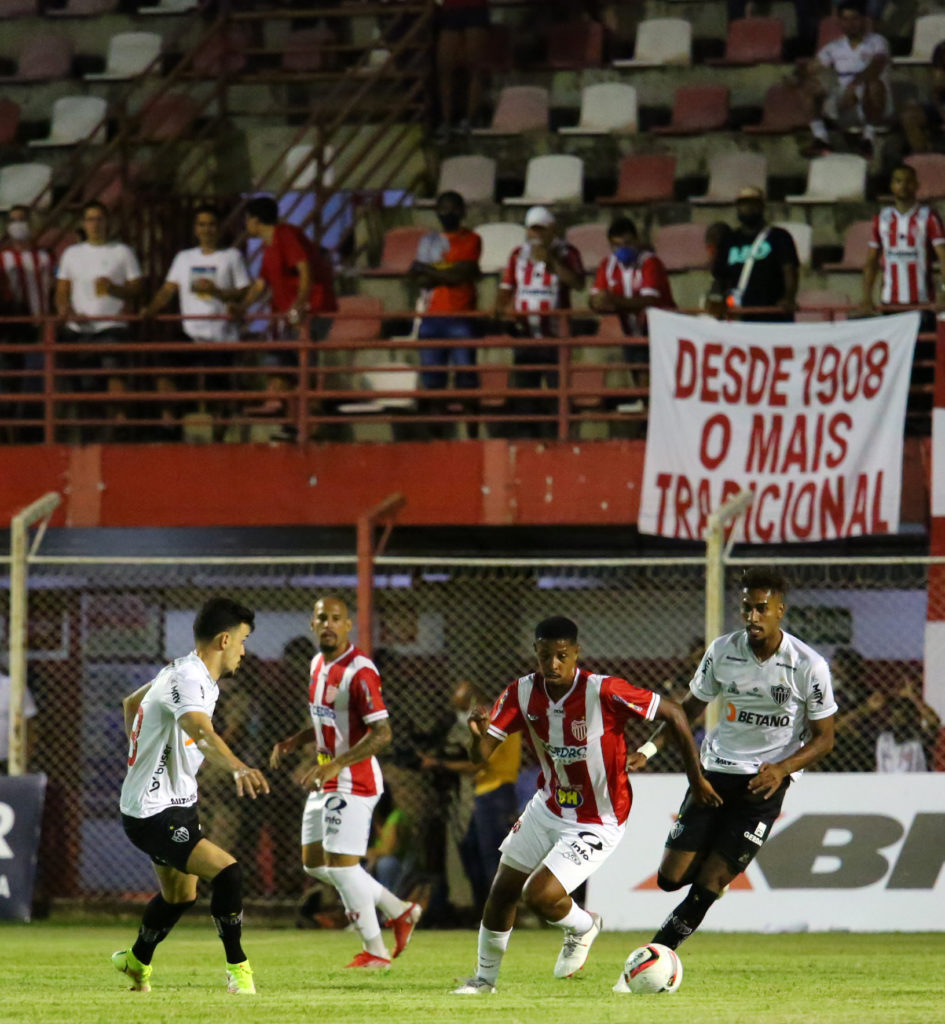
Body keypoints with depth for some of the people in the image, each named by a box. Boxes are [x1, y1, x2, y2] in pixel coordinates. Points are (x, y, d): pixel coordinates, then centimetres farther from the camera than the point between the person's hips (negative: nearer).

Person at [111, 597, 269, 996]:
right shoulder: (187, 679, -24)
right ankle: (238, 970, -10)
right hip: (153, 814, -11)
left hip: (178, 803, 11)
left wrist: (141, 756, 34)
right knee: (226, 872, -22)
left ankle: (136, 962, 49)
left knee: (179, 895, 26)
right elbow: (201, 733, -46)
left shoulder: (185, 672, 7)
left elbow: (131, 702, 25)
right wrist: (238, 768, -62)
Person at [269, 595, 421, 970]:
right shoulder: (318, 664, 10)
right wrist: (295, 741, 9)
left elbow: (381, 733, -23)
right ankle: (399, 911, 24)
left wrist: (333, 766, -28)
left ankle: (375, 950, 6)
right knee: (314, 863, 14)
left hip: (352, 781, -10)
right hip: (326, 782, 10)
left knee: (341, 864, -8)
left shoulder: (359, 671, -19)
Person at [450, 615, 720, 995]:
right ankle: (485, 977, 34)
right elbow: (482, 754, -12)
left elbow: (672, 713, -17)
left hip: (597, 823, -6)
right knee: (502, 891, 11)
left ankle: (583, 927, 17)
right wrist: (479, 733, -36)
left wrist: (696, 776, -13)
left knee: (539, 895, -18)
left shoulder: (604, 692, -27)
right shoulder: (523, 693, -11)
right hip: (548, 807, 6)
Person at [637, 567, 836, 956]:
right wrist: (652, 747, -4)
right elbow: (690, 708, 11)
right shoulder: (722, 651, -2)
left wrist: (781, 769, -21)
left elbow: (823, 738, -4)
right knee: (671, 878, -4)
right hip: (714, 772, 3)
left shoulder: (808, 665, -11)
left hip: (765, 781, -3)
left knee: (707, 885, -9)